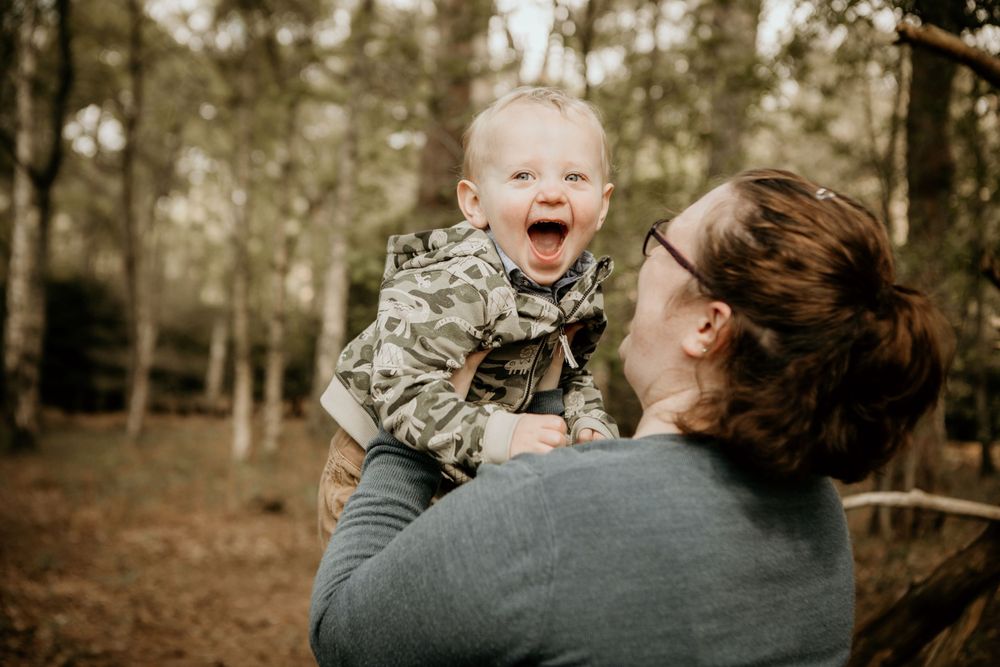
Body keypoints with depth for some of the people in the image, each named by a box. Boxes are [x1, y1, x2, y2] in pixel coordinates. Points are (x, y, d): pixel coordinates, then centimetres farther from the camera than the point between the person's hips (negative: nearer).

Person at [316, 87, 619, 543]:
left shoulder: (583, 287, -8)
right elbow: (402, 390, -40)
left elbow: (571, 375, 9)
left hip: (473, 471, 7)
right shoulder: (456, 284, -34)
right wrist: (498, 435, -48)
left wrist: (588, 425, -10)